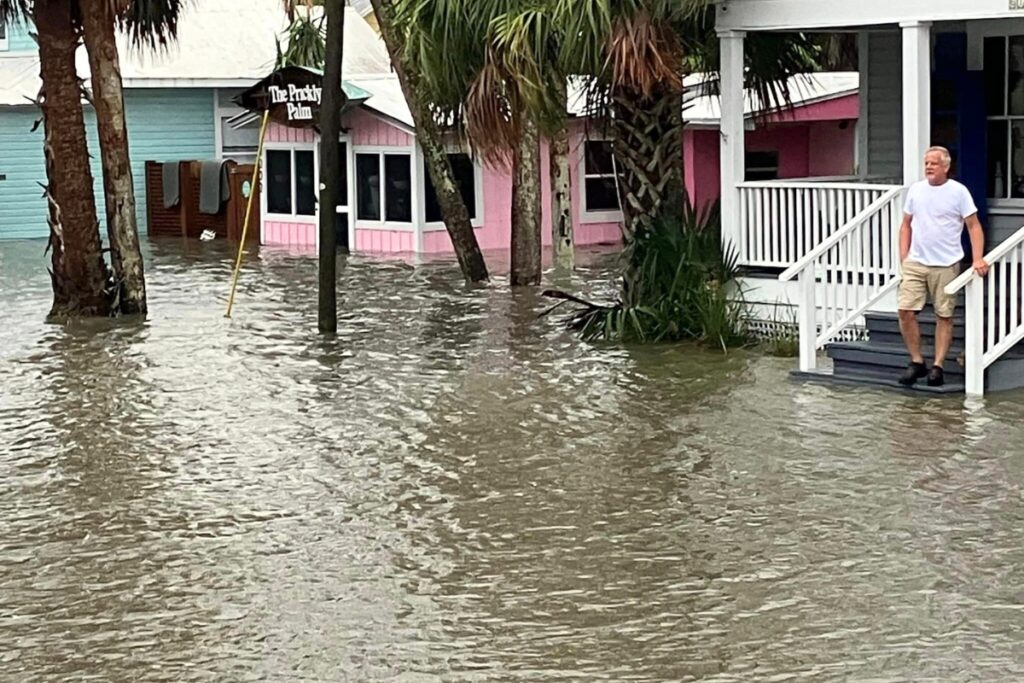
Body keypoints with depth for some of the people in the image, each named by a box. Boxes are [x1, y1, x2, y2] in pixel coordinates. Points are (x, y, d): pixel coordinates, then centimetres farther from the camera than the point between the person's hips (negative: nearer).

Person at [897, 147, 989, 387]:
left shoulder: (958, 191, -5)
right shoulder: (915, 190, 7)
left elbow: (974, 226, -4)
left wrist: (978, 259, -15)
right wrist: (903, 258, 5)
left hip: (946, 265, -3)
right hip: (916, 263, 3)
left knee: (944, 315, 2)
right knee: (905, 311, -6)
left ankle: (937, 367, 10)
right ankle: (917, 362, 7)